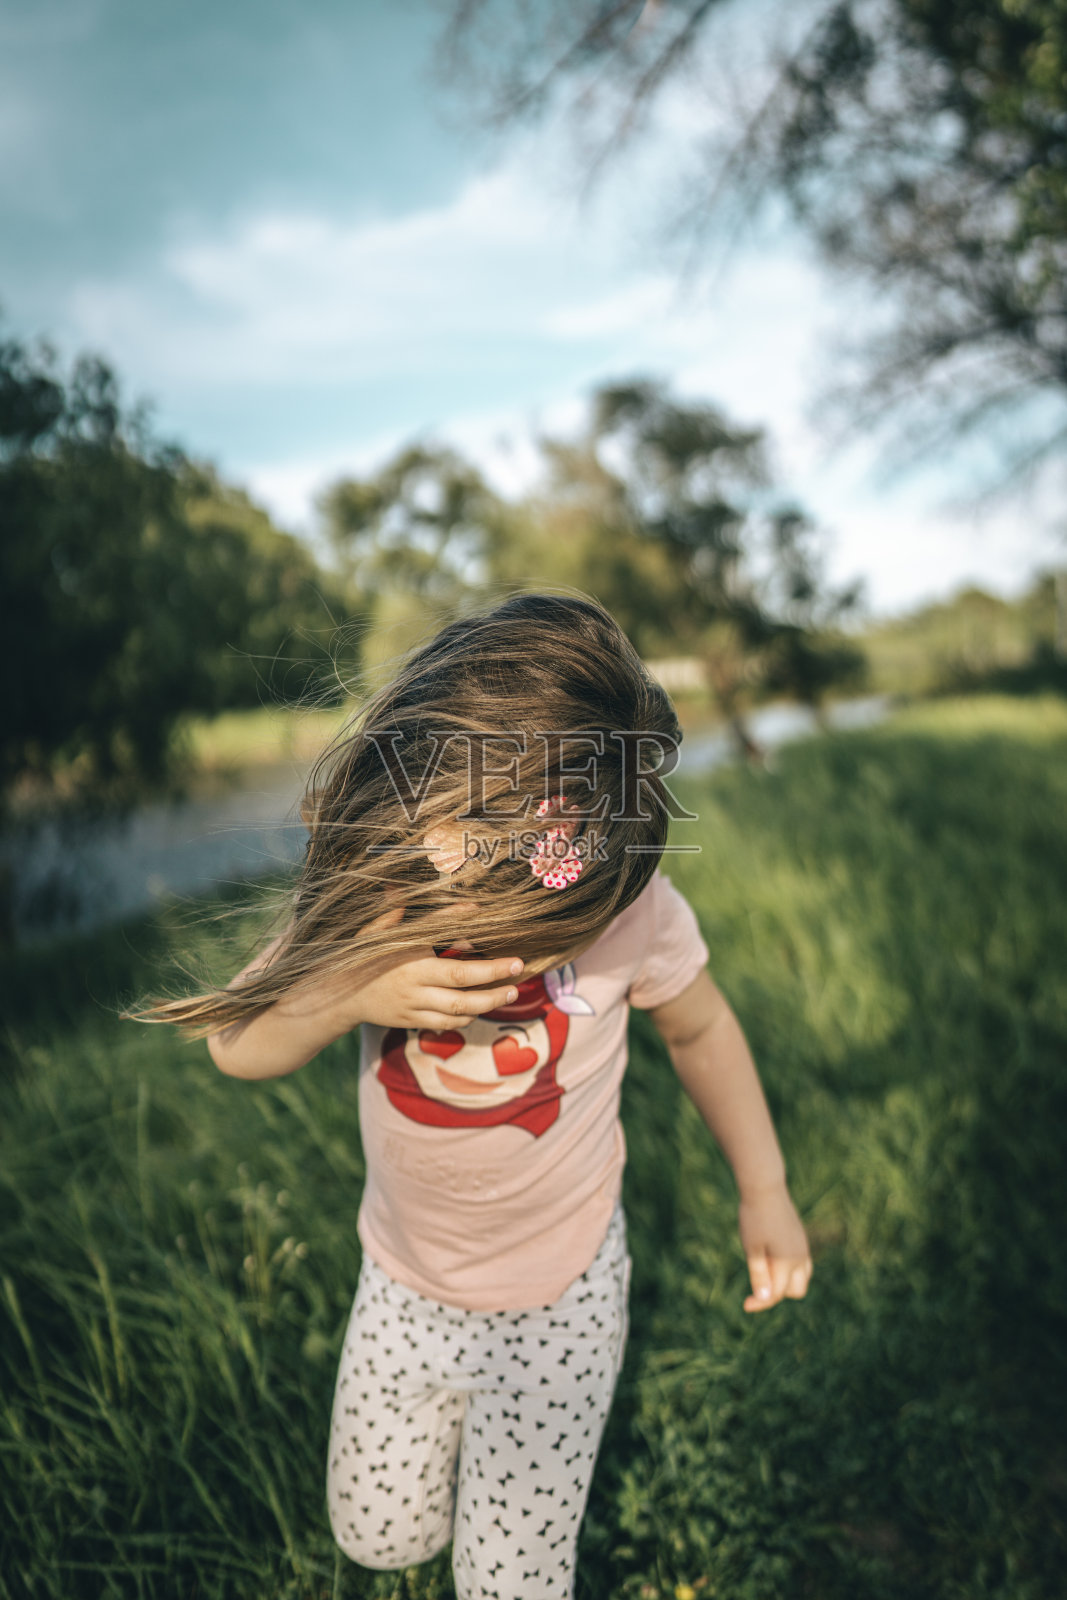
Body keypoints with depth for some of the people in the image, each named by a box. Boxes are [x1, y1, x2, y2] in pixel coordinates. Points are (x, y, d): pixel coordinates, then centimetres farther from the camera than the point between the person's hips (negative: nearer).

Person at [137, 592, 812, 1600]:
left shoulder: (633, 913, -27)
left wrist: (765, 1196, 2)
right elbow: (235, 1046, -19)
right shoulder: (371, 886, -23)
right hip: (404, 1281, 3)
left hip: (558, 1300, -2)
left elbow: (699, 1031, -7)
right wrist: (350, 993, -39)